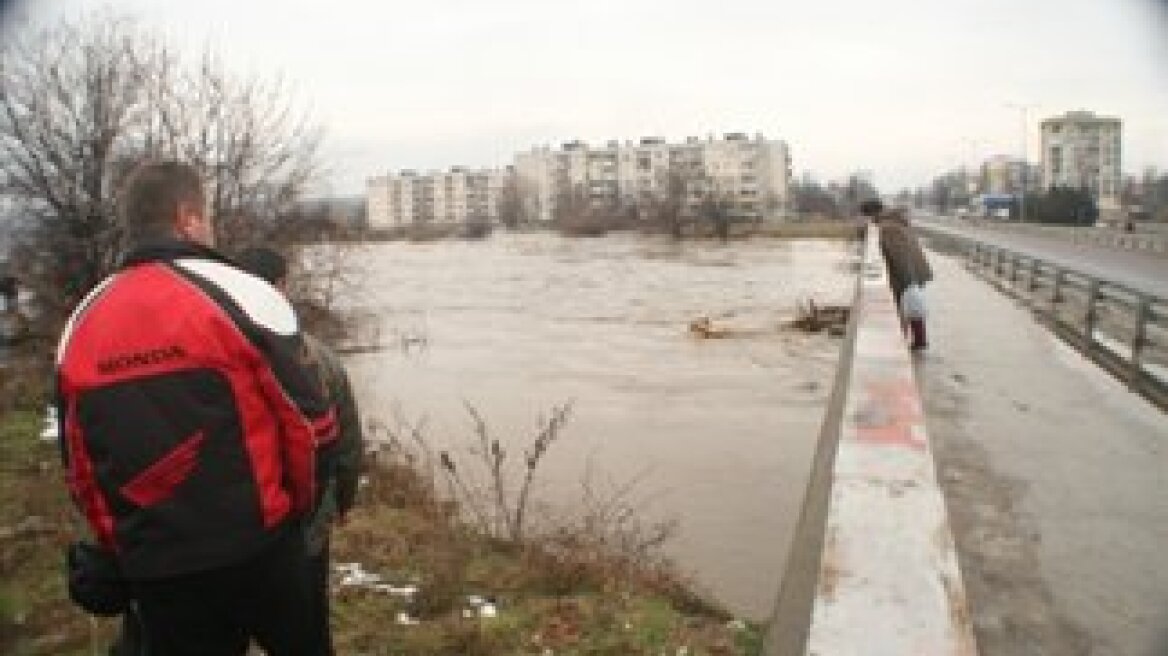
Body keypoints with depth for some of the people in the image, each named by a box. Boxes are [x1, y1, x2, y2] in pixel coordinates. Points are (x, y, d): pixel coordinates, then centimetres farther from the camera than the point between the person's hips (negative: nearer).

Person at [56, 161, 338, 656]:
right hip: (256, 547, -4)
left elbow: (79, 465, 10)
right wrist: (298, 504, 7)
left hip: (152, 568, 4)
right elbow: (310, 423, -10)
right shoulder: (240, 295, -11)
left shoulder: (81, 325, 5)